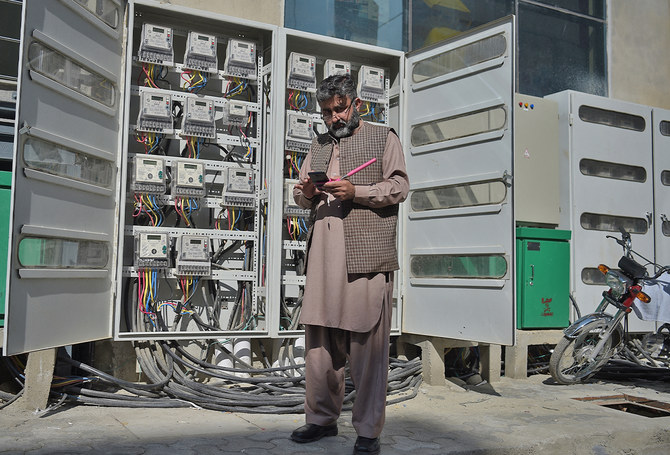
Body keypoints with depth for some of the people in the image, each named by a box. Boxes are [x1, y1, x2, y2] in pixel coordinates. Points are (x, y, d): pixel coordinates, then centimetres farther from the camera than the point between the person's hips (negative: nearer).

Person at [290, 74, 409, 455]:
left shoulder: (383, 137, 11)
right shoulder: (320, 144, 25)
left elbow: (399, 187, 1)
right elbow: (303, 196, 26)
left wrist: (355, 191, -13)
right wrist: (306, 193, 2)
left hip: (367, 254, -5)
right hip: (324, 252, 5)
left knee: (368, 342, -5)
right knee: (319, 336, 6)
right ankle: (322, 419, 19)